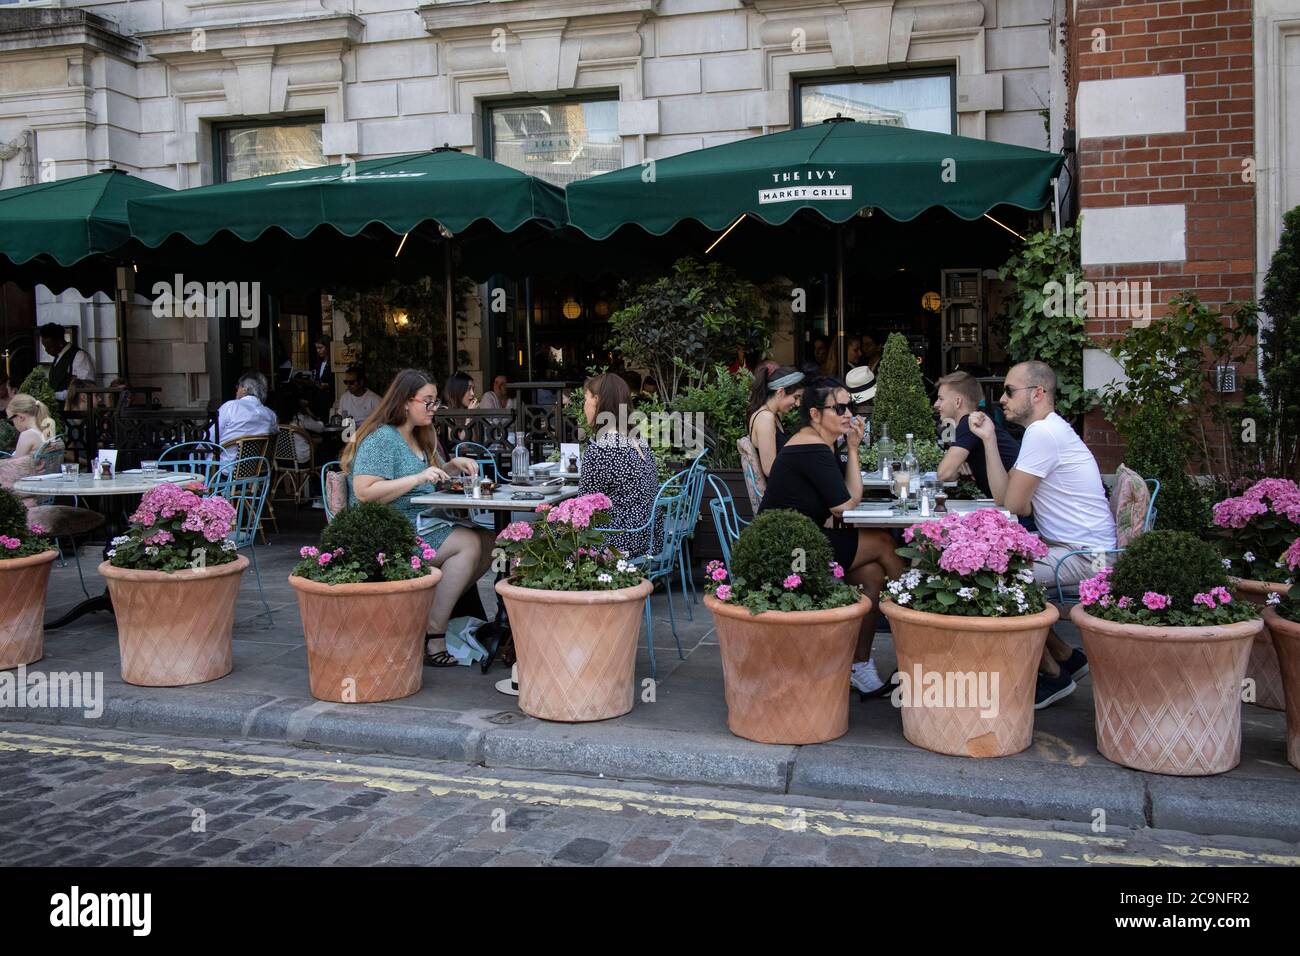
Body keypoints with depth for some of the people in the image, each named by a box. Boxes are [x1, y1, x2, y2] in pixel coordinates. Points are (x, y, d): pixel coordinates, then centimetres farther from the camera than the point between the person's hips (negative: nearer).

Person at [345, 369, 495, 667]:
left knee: (489, 542, -11)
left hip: (422, 523, 9)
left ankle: (442, 607, -5)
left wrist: (453, 465, 11)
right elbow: (364, 492, -19)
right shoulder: (381, 438, -9)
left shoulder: (419, 437, 20)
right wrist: (418, 478, -23)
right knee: (469, 544, -26)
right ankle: (433, 639, -23)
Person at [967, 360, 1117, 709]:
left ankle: (1053, 675, -3)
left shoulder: (1042, 433, -18)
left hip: (1084, 555, -10)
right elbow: (1003, 498, 7)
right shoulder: (1048, 429, 15)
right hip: (1067, 546, 10)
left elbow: (1014, 505, -17)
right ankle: (1065, 657, 17)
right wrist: (989, 438, 4)